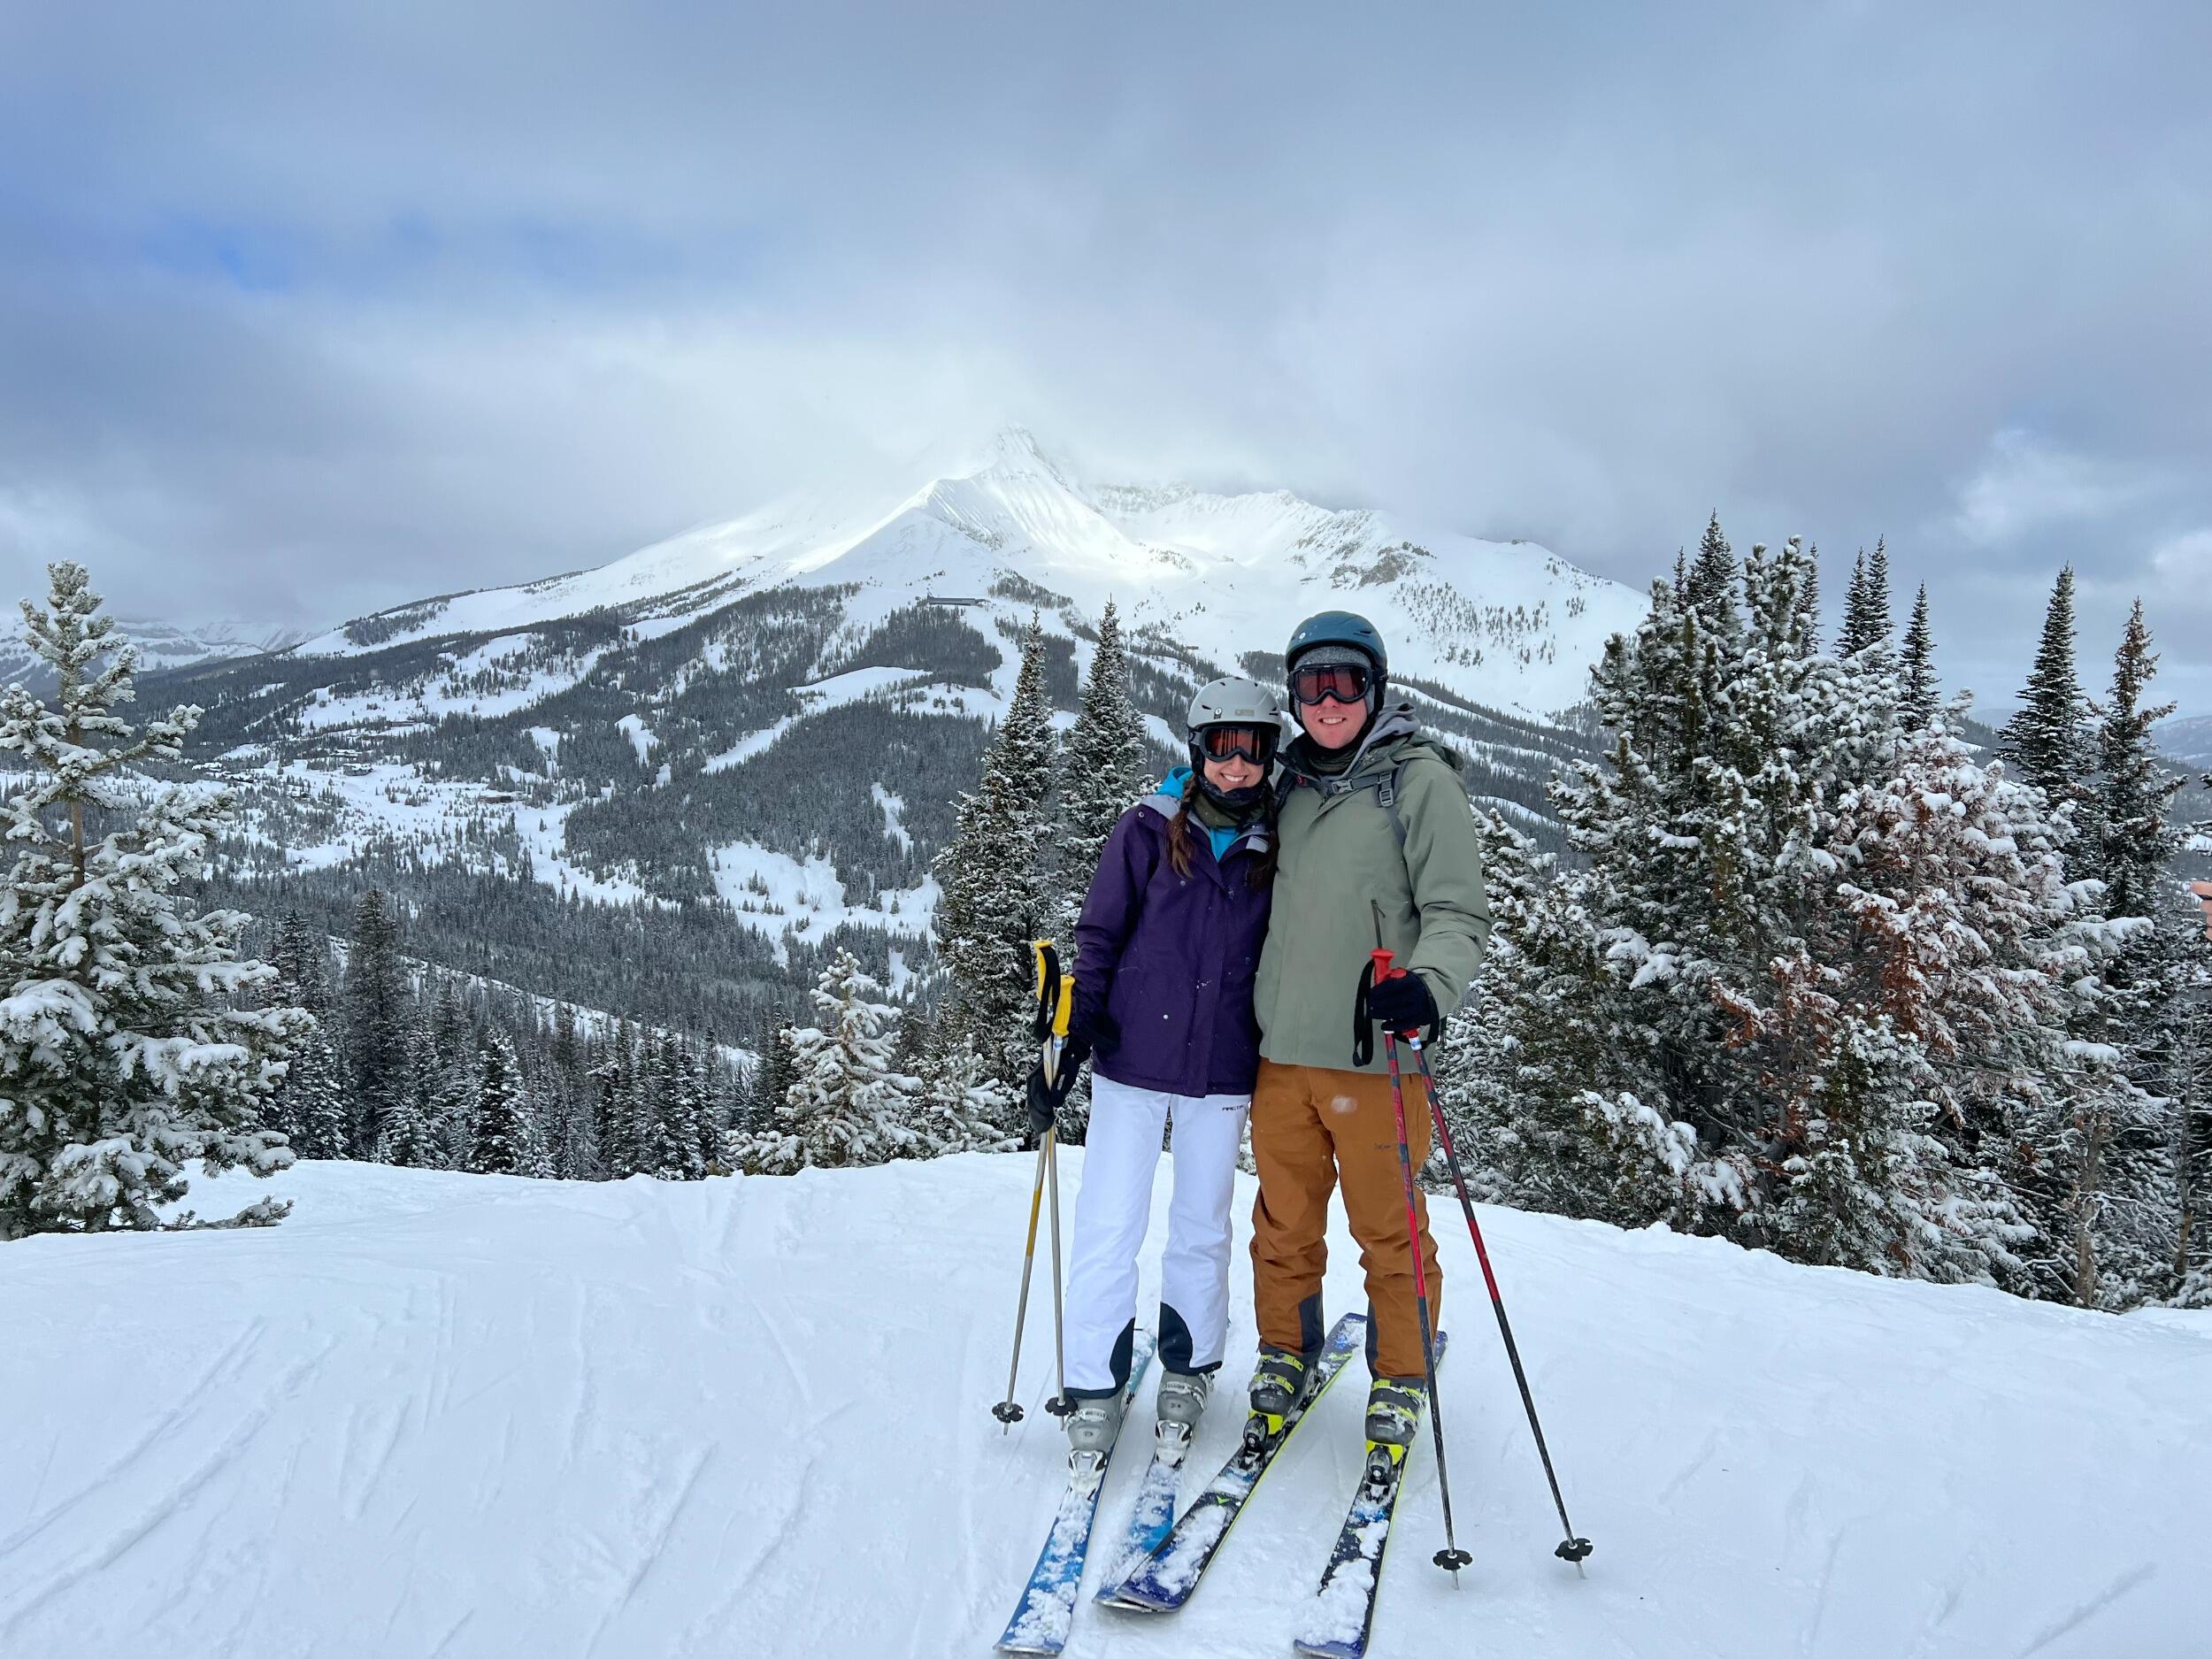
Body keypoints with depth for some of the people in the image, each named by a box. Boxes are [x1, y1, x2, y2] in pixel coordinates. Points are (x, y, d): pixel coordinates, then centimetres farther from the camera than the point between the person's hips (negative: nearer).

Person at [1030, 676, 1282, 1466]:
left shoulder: (1277, 847, 2)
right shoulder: (1148, 829, -3)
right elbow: (1098, 934, 1)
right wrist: (1076, 1029, -8)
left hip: (1222, 1073, 2)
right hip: (1131, 1058, -1)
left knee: (1202, 1228, 13)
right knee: (1108, 1227, 0)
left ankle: (1187, 1370, 32)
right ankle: (1096, 1387, 15)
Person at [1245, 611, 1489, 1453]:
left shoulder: (1420, 781, -5)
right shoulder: (1291, 785, 13)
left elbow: (1458, 914, -11)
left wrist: (1428, 985, -28)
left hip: (1375, 1053, -5)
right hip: (1281, 1049, 5)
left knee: (1389, 1228, 6)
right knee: (1284, 1220, 14)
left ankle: (1400, 1376, 25)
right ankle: (1286, 1351, 33)